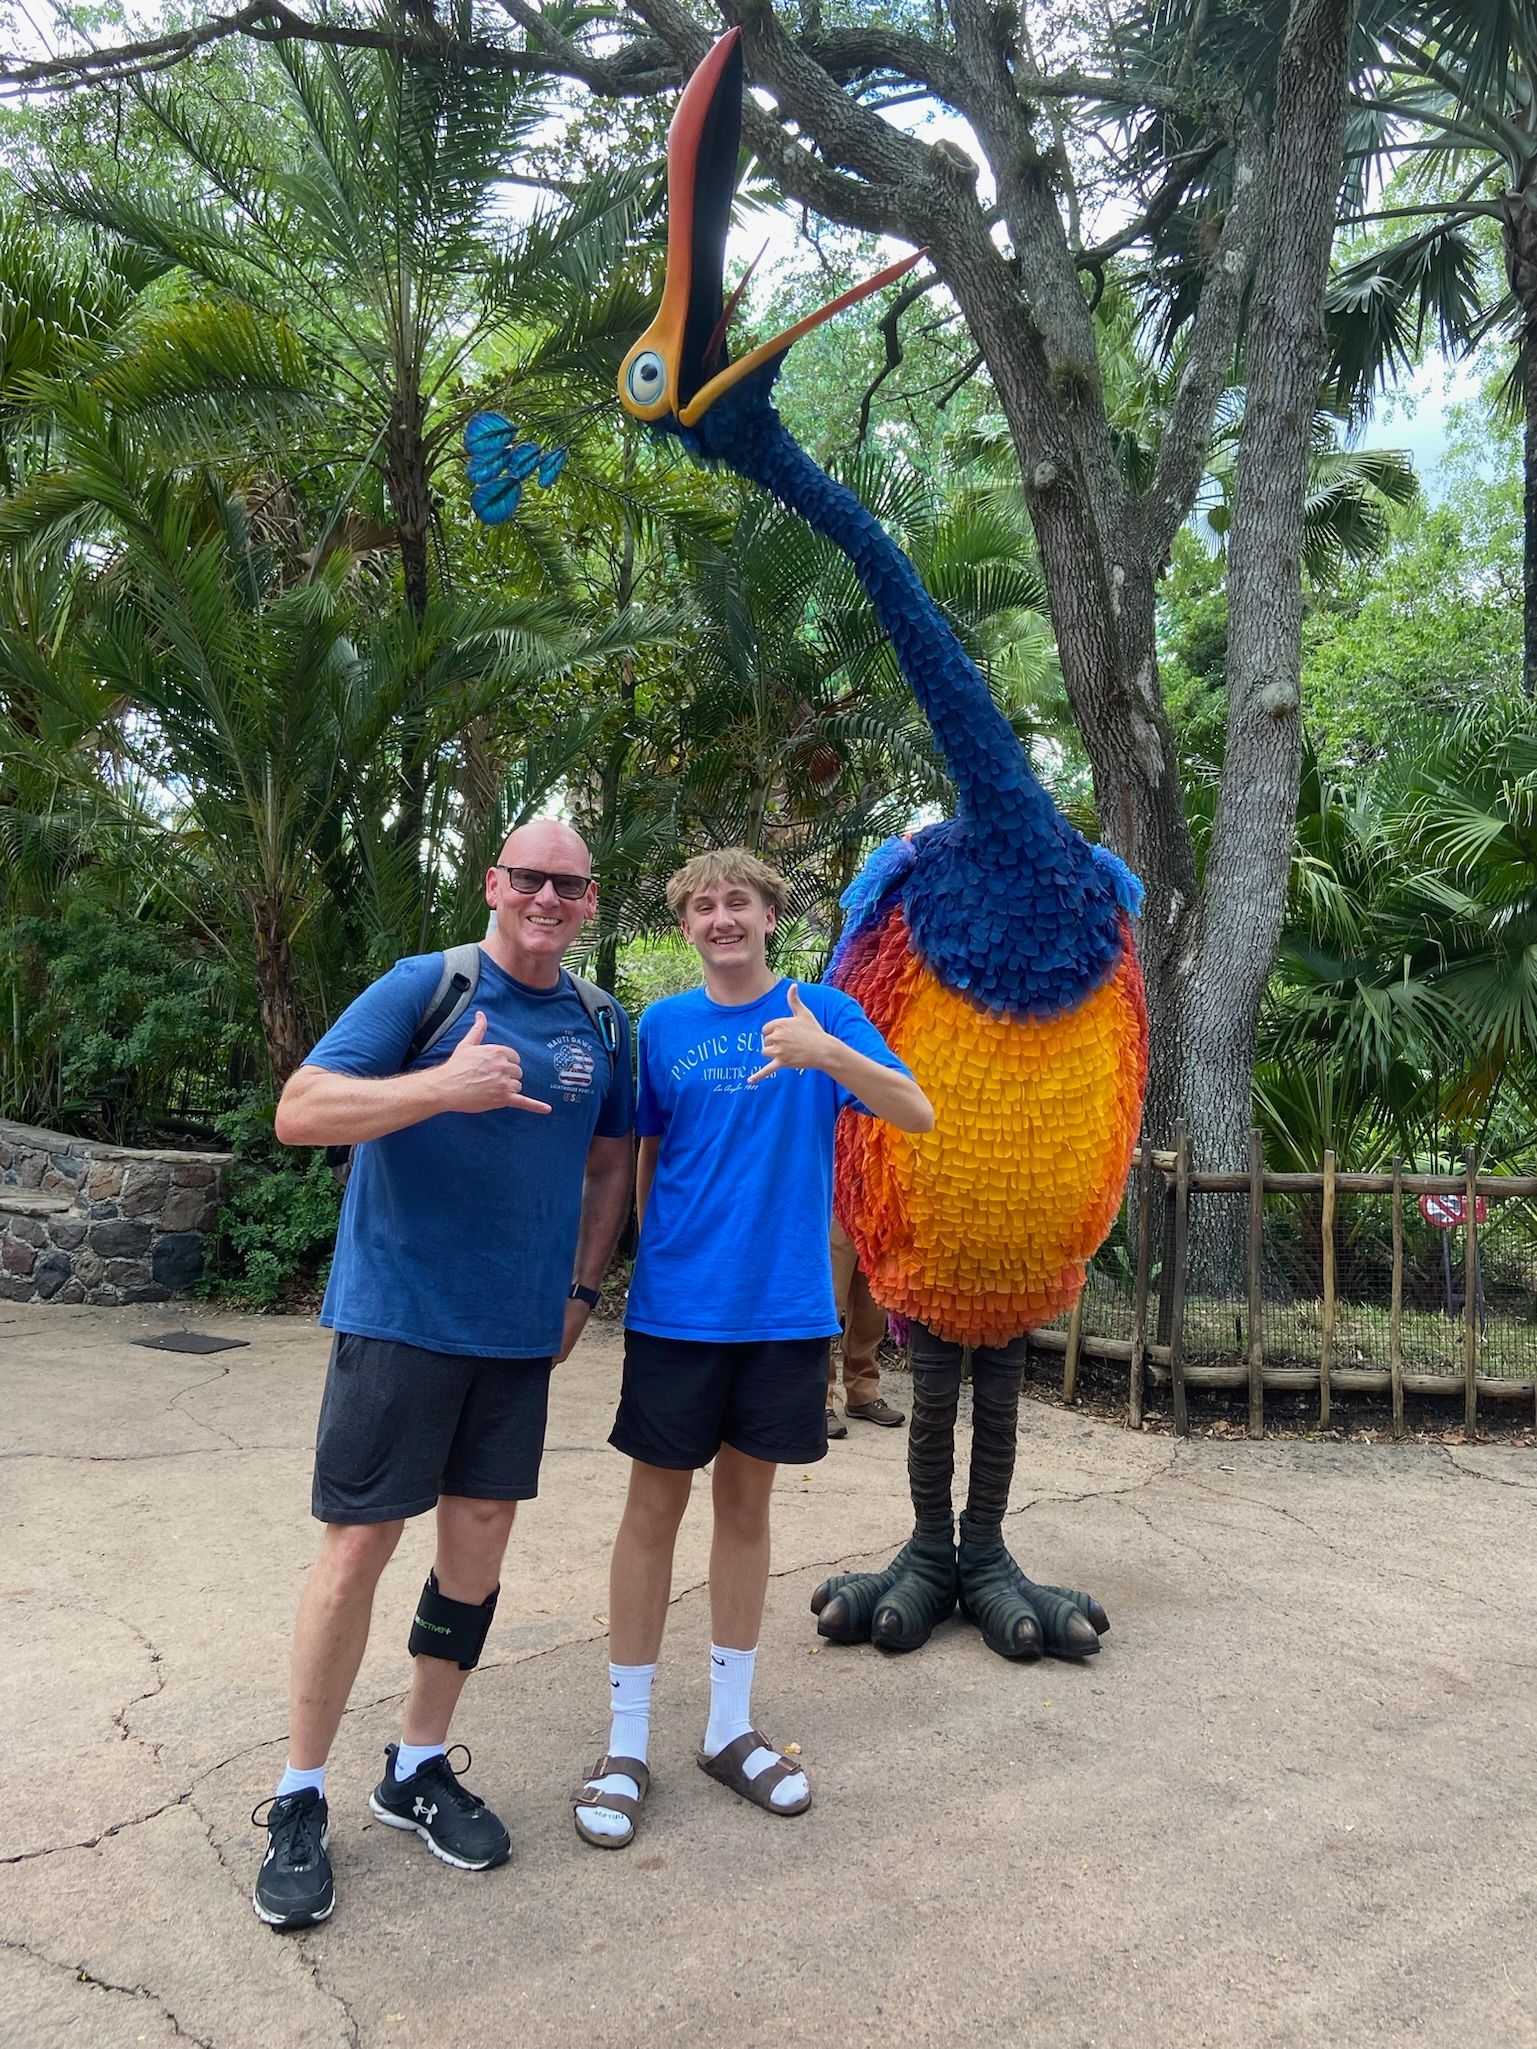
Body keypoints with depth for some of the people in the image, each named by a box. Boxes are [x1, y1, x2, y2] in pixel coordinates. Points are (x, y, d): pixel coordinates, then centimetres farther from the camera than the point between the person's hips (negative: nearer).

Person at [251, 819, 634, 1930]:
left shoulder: (603, 1028, 7)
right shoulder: (424, 986, -8)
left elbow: (610, 1166, 19)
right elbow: (299, 1111, -15)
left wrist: (582, 1292, 11)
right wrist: (444, 1087, -29)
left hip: (521, 1332, 5)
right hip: (400, 1316, -4)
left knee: (481, 1535, 11)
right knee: (359, 1544, 0)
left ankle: (419, 1767, 30)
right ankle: (300, 1801, 19)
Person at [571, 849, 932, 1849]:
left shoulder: (824, 1013, -1)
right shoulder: (662, 1027, 3)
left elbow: (918, 1113, -13)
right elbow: (639, 1158, 9)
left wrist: (829, 1054, -30)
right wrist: (644, 1257, -1)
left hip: (785, 1306, 0)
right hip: (677, 1306, 0)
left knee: (746, 1504, 13)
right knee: (656, 1507, 5)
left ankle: (730, 1726, 29)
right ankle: (627, 1744, 20)